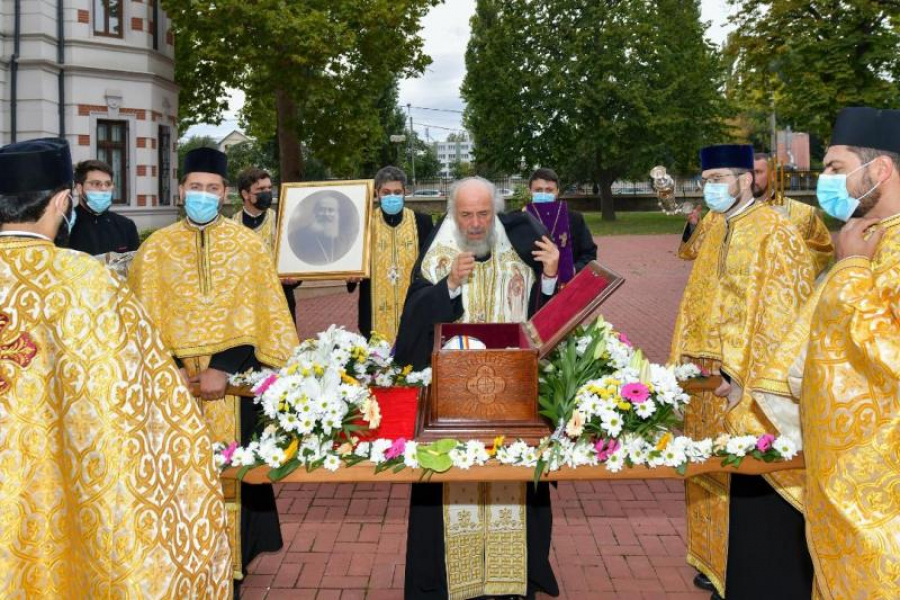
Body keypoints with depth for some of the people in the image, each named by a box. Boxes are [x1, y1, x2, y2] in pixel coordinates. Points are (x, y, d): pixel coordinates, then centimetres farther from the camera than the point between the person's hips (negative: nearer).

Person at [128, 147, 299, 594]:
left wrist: (224, 369, -13)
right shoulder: (157, 247, 5)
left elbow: (260, 317, -3)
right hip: (174, 377, 1)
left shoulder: (248, 245, 2)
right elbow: (144, 318, 4)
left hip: (231, 377, -1)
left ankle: (229, 565, 12)